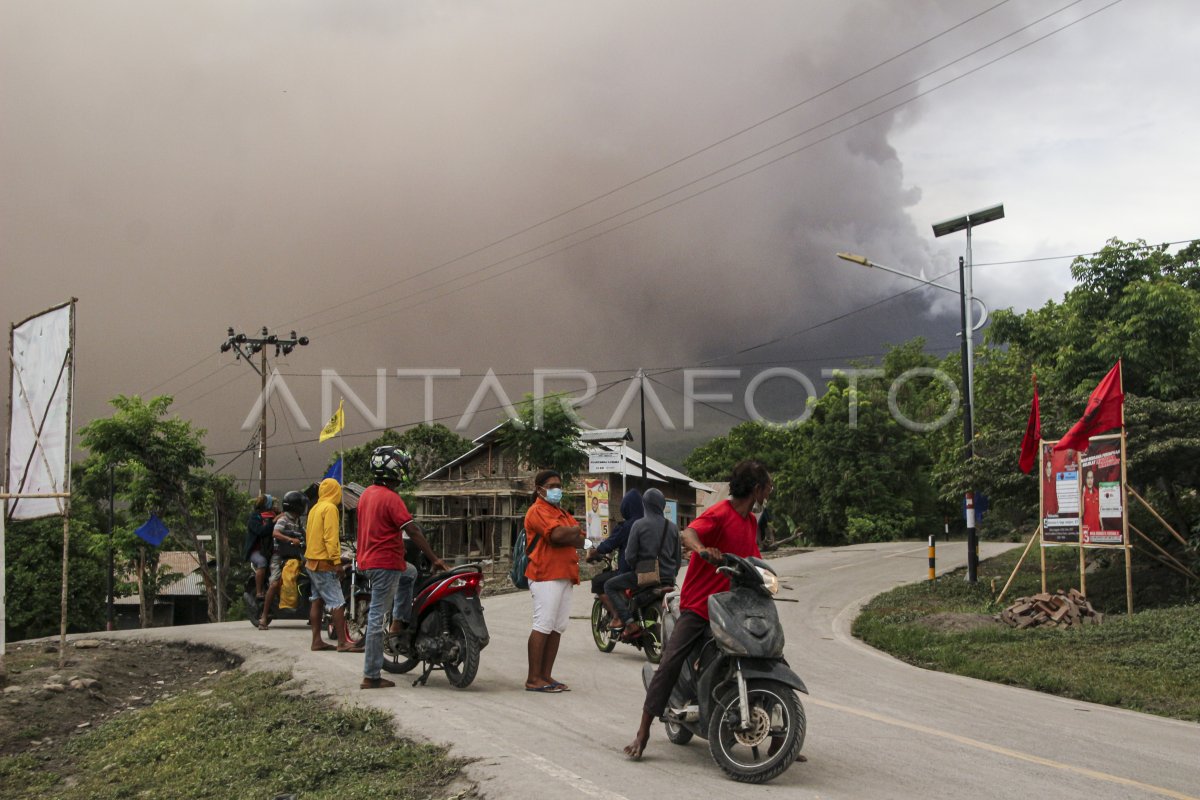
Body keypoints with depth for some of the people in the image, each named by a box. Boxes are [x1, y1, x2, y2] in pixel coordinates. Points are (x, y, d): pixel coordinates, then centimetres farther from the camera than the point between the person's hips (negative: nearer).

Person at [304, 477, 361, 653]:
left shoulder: (315, 508, 15)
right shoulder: (330, 508, -12)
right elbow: (330, 536, -20)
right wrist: (337, 561, -21)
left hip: (312, 560, 10)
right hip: (324, 562, -10)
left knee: (317, 601, 10)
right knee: (337, 603, -10)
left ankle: (317, 640, 11)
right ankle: (343, 642, -13)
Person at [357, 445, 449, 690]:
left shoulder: (367, 494, 10)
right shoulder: (391, 498, -17)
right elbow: (413, 531, -19)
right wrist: (434, 559, -14)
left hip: (369, 559, 9)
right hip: (386, 562, -9)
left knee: (410, 573, 32)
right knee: (377, 617, -5)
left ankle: (399, 621, 24)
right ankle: (371, 676, -1)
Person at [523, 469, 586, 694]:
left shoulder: (561, 512, 24)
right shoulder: (538, 510, -5)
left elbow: (581, 540, 11)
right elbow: (557, 534, -22)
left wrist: (566, 536, -9)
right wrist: (574, 530, -2)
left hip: (564, 575, 9)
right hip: (546, 576, -9)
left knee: (557, 627, 7)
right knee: (543, 626, -10)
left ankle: (546, 675, 12)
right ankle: (533, 679, -8)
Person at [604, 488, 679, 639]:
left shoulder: (639, 525, -7)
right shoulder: (673, 527, 5)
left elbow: (630, 555, -9)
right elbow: (677, 557, 11)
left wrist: (635, 569, 11)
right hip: (667, 578, 5)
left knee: (610, 586, 9)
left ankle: (629, 621, -6)